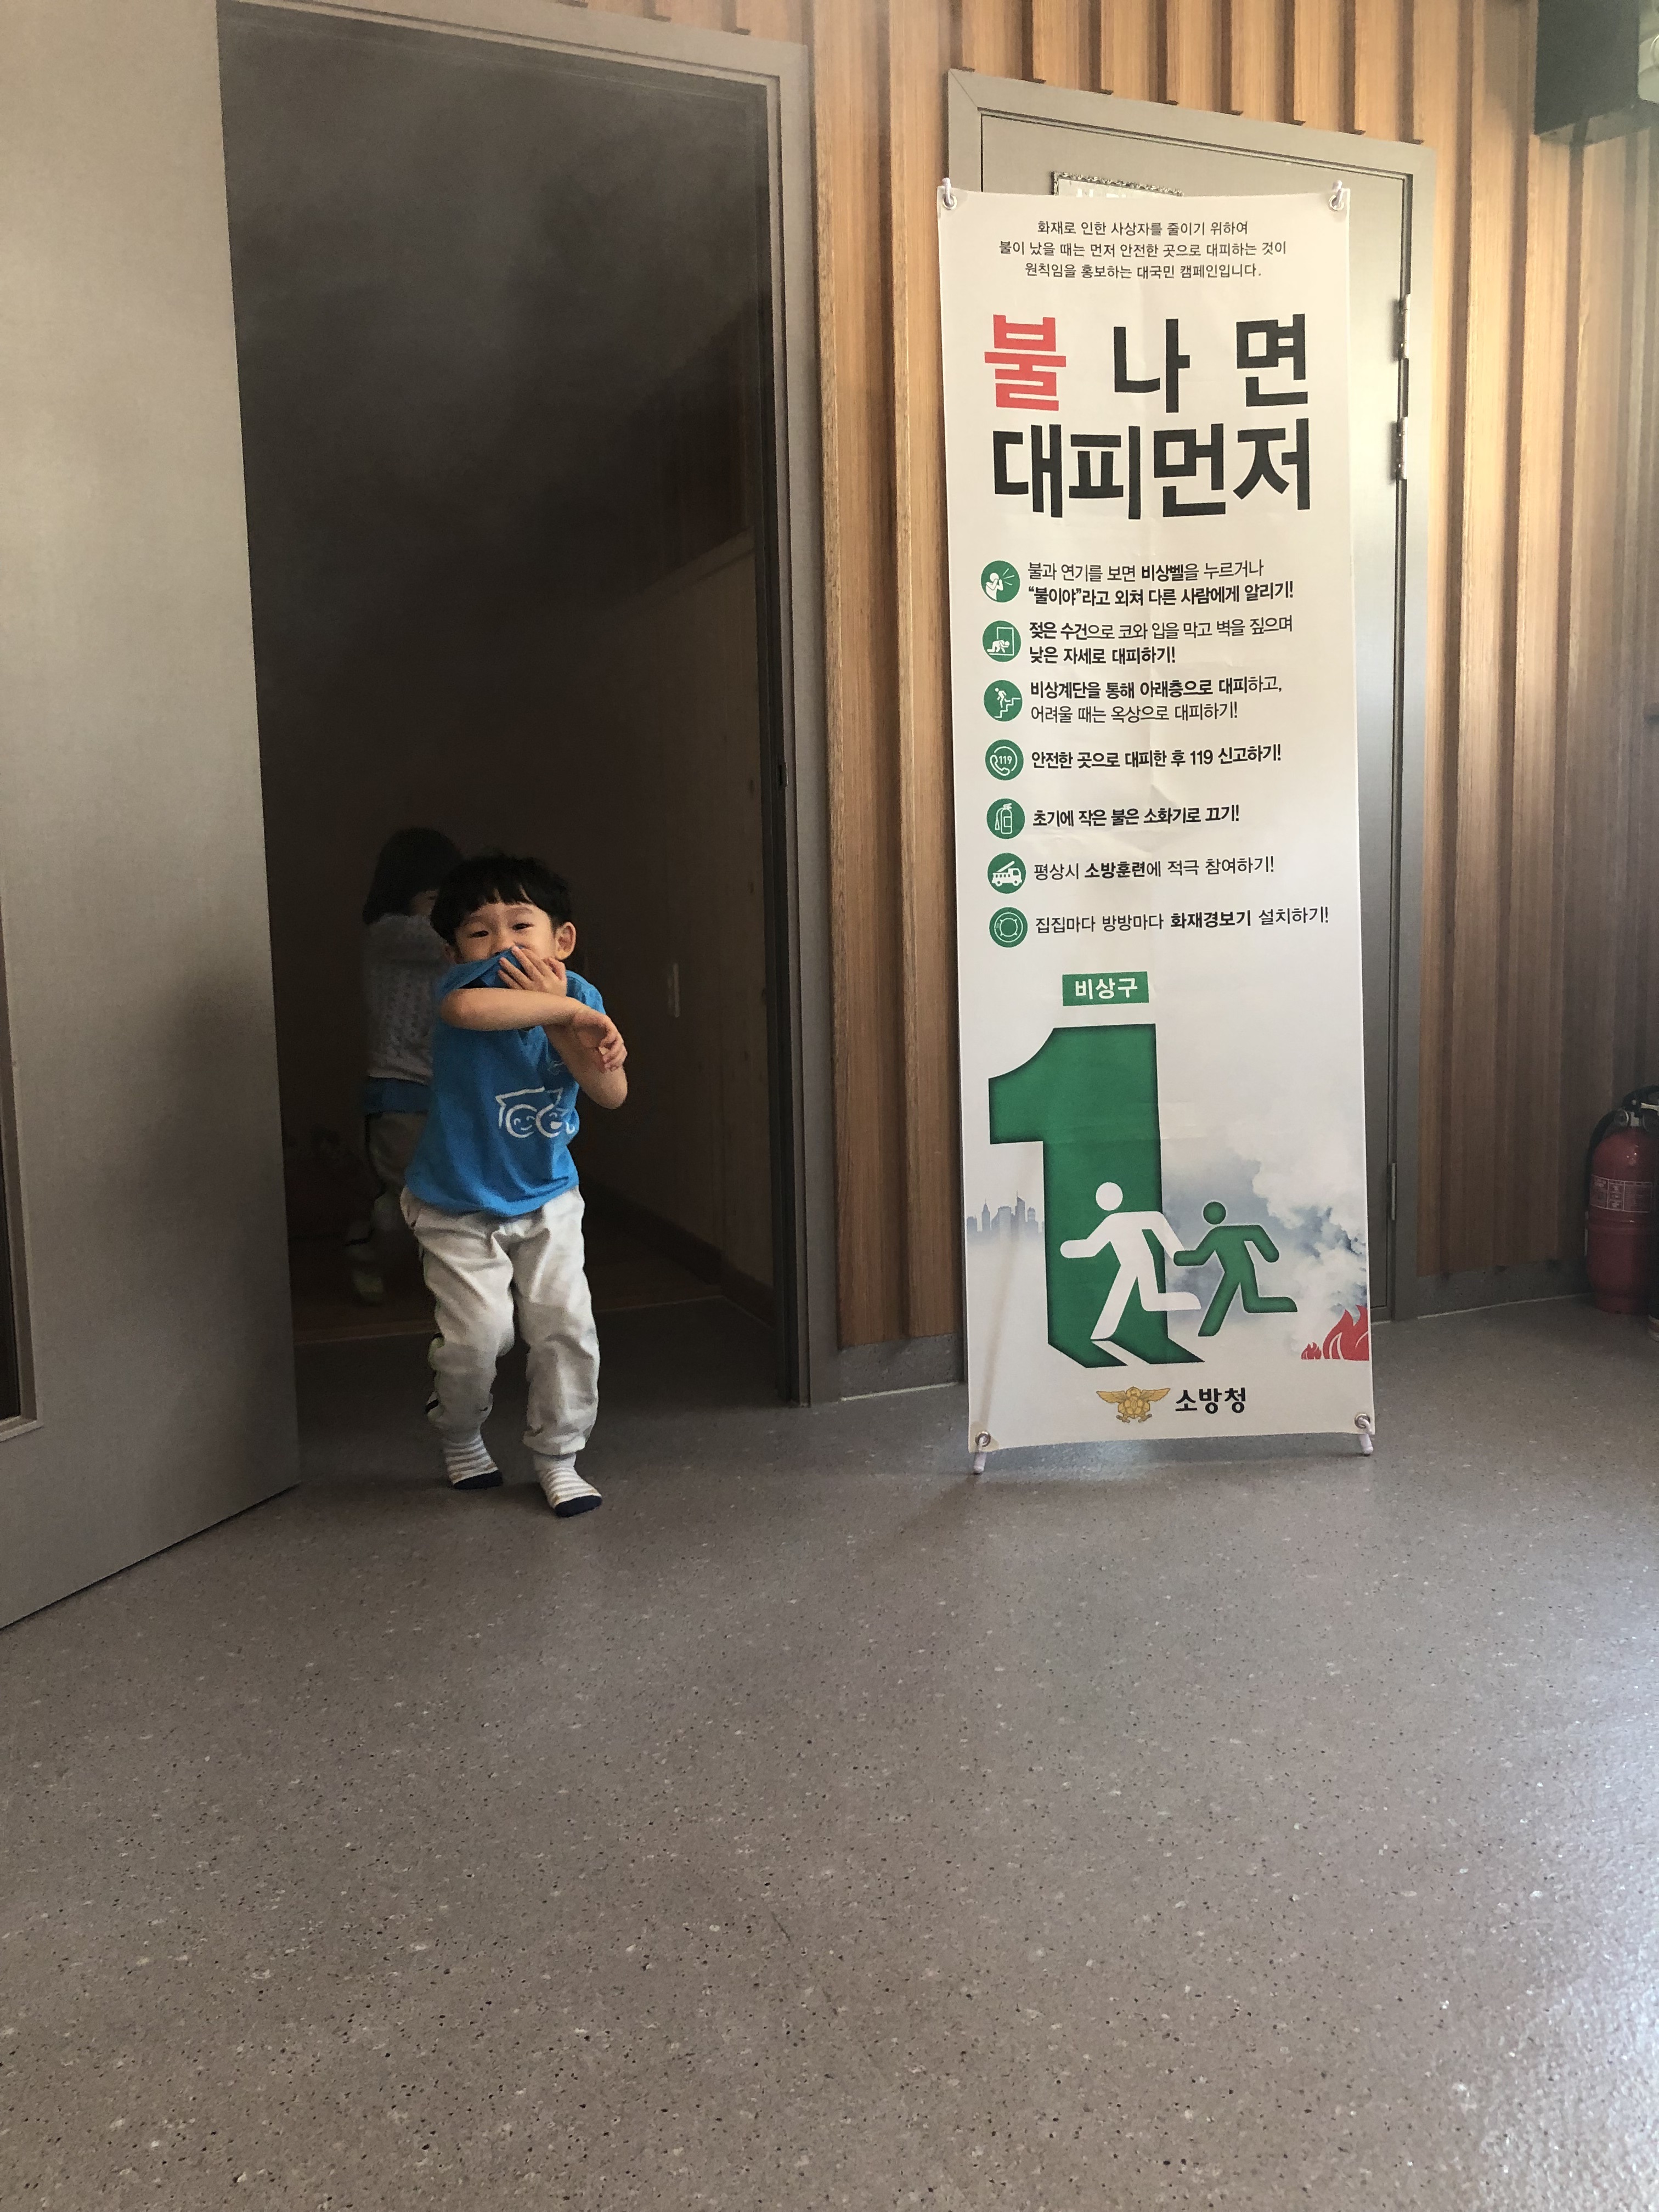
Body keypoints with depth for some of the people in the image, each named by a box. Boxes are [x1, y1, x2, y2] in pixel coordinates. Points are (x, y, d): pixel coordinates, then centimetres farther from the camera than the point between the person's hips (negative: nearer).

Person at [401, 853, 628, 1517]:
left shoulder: (575, 995, -9)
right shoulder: (475, 982, -23)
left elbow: (612, 1092, -18)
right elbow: (465, 1008, -50)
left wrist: (557, 1014, -29)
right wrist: (568, 1010, -43)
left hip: (546, 1200, 4)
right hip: (457, 1207, -4)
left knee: (566, 1325, -1)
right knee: (479, 1334, -7)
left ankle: (557, 1455, 20)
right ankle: (460, 1437, 25)